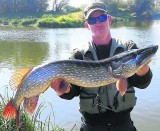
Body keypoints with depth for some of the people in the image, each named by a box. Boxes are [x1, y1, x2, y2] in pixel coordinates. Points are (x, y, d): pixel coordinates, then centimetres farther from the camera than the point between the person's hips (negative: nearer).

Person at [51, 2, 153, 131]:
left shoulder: (128, 47, -2)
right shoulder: (79, 55, -3)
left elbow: (141, 83, -9)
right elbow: (74, 90, -5)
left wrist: (143, 68, -29)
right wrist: (65, 89, -26)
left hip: (123, 120, 1)